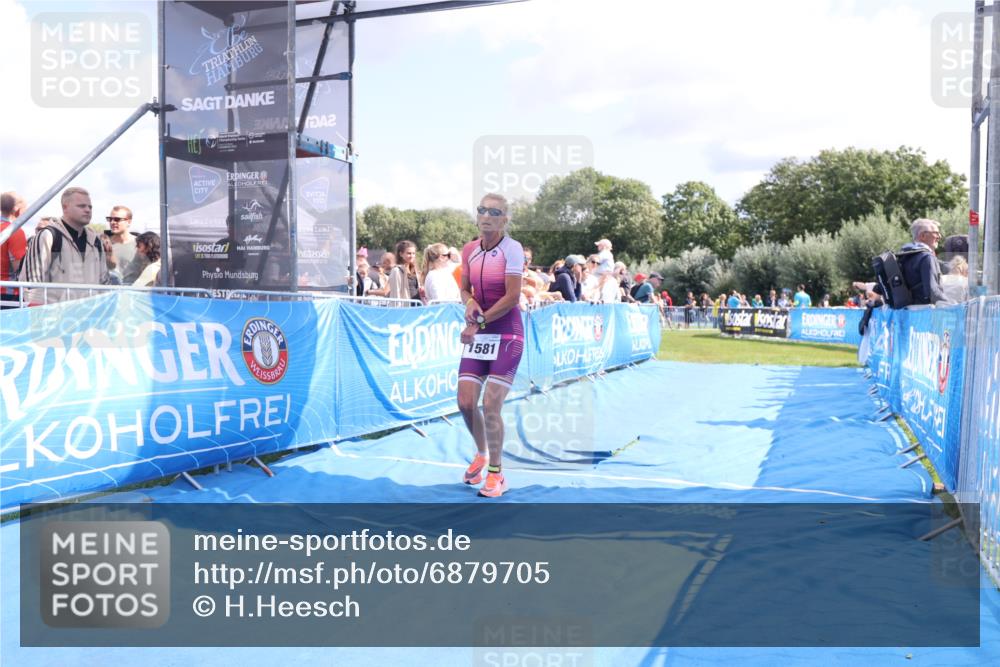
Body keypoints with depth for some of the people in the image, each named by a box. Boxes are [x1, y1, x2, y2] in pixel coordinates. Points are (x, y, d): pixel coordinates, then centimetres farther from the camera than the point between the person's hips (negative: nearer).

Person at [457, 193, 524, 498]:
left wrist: (479, 322, -14)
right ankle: (481, 454, 31)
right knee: (465, 402, 2)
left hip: (507, 334, -5)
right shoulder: (469, 249, 6)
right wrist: (470, 303, -8)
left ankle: (496, 474, 11)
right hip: (478, 334, 5)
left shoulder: (512, 248, -11)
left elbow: (512, 296, -16)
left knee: (490, 406, -8)